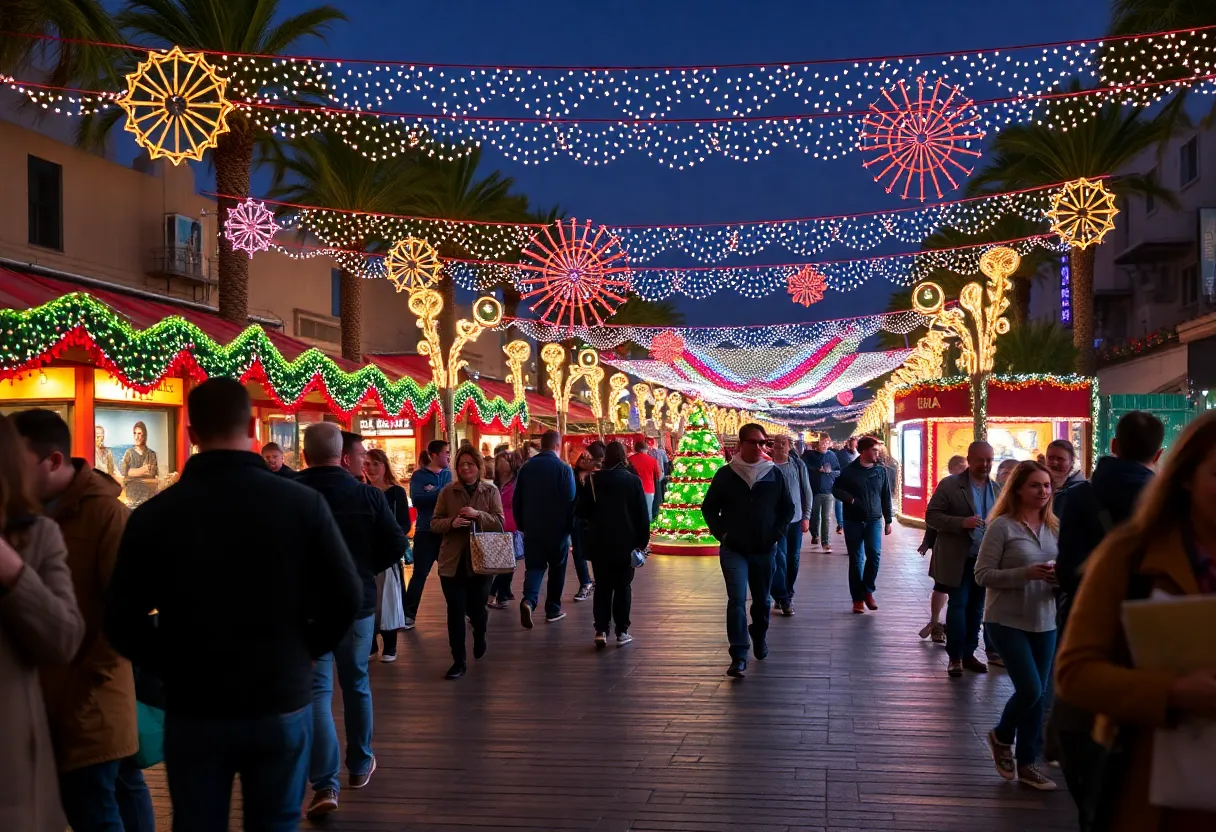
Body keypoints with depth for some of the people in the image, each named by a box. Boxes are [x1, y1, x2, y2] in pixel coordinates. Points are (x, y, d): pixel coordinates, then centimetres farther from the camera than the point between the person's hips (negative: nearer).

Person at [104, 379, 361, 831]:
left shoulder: (152, 514, -8)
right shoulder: (303, 502, -9)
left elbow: (122, 622, -7)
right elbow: (345, 597, -7)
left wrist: (172, 666, 9)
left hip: (192, 708, 0)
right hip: (282, 701, 0)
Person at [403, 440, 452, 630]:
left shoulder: (448, 474, 8)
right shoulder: (419, 475, -4)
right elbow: (416, 499, -20)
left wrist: (433, 492, -17)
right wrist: (441, 493, -19)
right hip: (426, 531, -4)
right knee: (420, 574, -2)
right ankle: (408, 614, 5)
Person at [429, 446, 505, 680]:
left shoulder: (491, 491, 1)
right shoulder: (447, 491, 2)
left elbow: (499, 523, -6)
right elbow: (434, 524, 2)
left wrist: (478, 515, -21)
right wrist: (451, 522, -18)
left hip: (480, 560, 0)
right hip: (453, 561, 0)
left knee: (476, 608, 10)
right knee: (455, 611, 0)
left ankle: (479, 635, 44)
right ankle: (458, 661, 9)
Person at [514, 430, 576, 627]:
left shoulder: (526, 467, 2)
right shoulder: (564, 469, -10)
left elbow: (517, 500, 7)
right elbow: (571, 501, -11)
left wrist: (521, 525, 16)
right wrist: (570, 527, 1)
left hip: (532, 529, 3)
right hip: (557, 529, -3)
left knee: (534, 566, 5)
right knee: (557, 569, 12)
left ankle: (529, 600, -20)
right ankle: (553, 610, 17)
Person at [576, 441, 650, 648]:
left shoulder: (592, 480, -3)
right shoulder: (633, 480, -4)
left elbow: (580, 512, -2)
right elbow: (643, 515, -5)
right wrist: (642, 541, 1)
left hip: (599, 543, 1)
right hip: (625, 542, -1)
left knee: (603, 586, 9)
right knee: (623, 586, 7)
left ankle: (601, 630, 1)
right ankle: (622, 632, 6)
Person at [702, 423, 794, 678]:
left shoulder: (774, 474, 1)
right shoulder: (726, 474, -3)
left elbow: (788, 508, 11)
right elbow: (708, 507, 5)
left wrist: (777, 533, 0)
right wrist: (721, 533, -5)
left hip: (765, 550, 2)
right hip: (734, 550, -2)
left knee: (761, 600, 16)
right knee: (737, 599, -13)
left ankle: (759, 638, 42)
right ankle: (739, 656, -13)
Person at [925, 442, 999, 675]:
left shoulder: (997, 489, 8)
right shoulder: (949, 485, -6)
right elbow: (931, 516, -10)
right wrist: (962, 522, -23)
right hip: (958, 559, -4)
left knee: (976, 608, 10)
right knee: (957, 605, -2)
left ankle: (968, 654, 20)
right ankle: (955, 657, 7)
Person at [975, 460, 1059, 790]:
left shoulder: (1053, 527, 6)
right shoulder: (1002, 525, -11)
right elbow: (982, 574, -13)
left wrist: (1058, 577, -9)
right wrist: (1027, 573, -23)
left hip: (1044, 621, 6)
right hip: (1008, 620, -5)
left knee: (1038, 694, 8)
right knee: (1030, 689, -12)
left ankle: (1027, 763, 23)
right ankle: (1001, 736, 18)